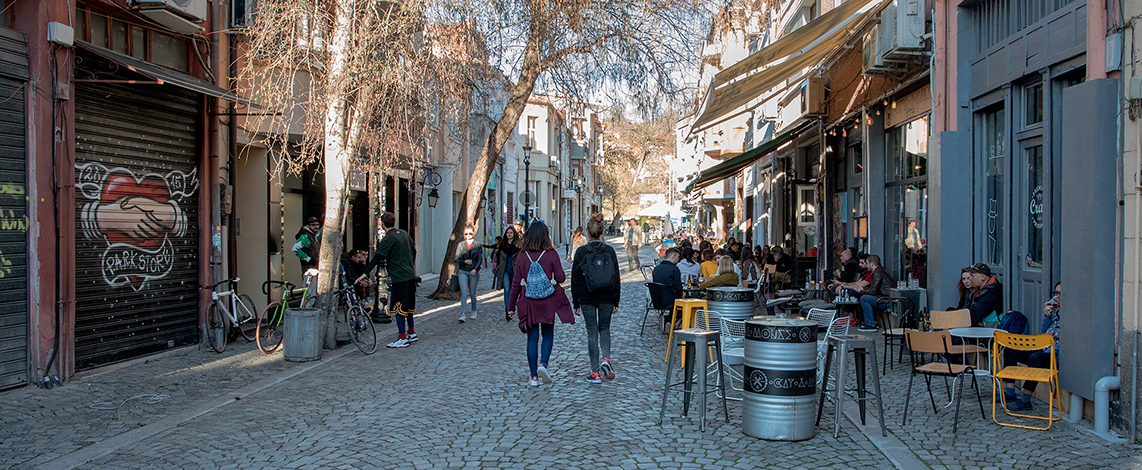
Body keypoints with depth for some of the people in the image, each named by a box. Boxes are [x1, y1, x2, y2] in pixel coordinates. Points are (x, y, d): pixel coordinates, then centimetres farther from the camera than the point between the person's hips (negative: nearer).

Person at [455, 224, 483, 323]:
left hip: (474, 272, -1)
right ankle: (463, 314, -16)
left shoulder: (478, 246, 3)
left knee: (472, 293, 8)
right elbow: (456, 258, 7)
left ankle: (474, 311, 28)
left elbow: (480, 259, -4)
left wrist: (475, 269, -18)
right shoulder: (460, 245, 9)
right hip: (462, 271, 1)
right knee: (464, 292, -11)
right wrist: (465, 261, -11)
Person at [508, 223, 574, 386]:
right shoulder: (552, 254, -7)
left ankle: (534, 376, 8)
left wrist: (511, 305, 7)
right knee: (548, 335, 15)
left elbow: (517, 282, -1)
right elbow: (561, 277, -7)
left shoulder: (522, 256, -3)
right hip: (549, 301, -1)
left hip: (529, 301, 1)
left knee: (532, 338, 7)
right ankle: (543, 364, -5)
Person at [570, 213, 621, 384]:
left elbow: (575, 279, -3)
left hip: (587, 298, -1)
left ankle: (595, 372, 8)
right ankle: (606, 359, -3)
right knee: (604, 328, 19)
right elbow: (616, 277, 2)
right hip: (606, 298, 2)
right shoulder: (609, 251, -1)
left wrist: (576, 303, 4)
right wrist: (616, 302, 10)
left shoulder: (581, 252, -6)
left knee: (592, 332, 6)